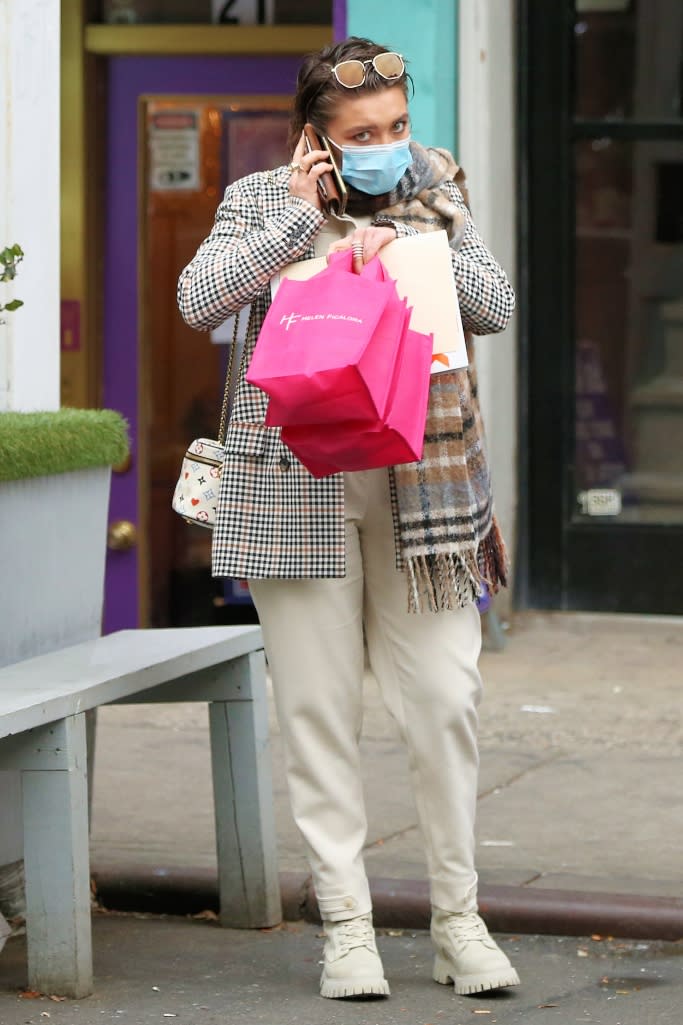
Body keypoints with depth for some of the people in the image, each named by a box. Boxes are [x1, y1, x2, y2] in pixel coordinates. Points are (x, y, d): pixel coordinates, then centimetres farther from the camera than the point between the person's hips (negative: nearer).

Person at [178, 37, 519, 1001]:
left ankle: (459, 920, 9)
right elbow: (199, 300, -8)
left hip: (421, 478, 1)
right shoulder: (261, 201, 6)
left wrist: (406, 244, -9)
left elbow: (496, 305, 3)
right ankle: (346, 926, 6)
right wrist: (300, 217, -10)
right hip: (296, 480, -1)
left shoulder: (435, 193, 12)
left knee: (444, 698, -2)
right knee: (317, 706, -1)